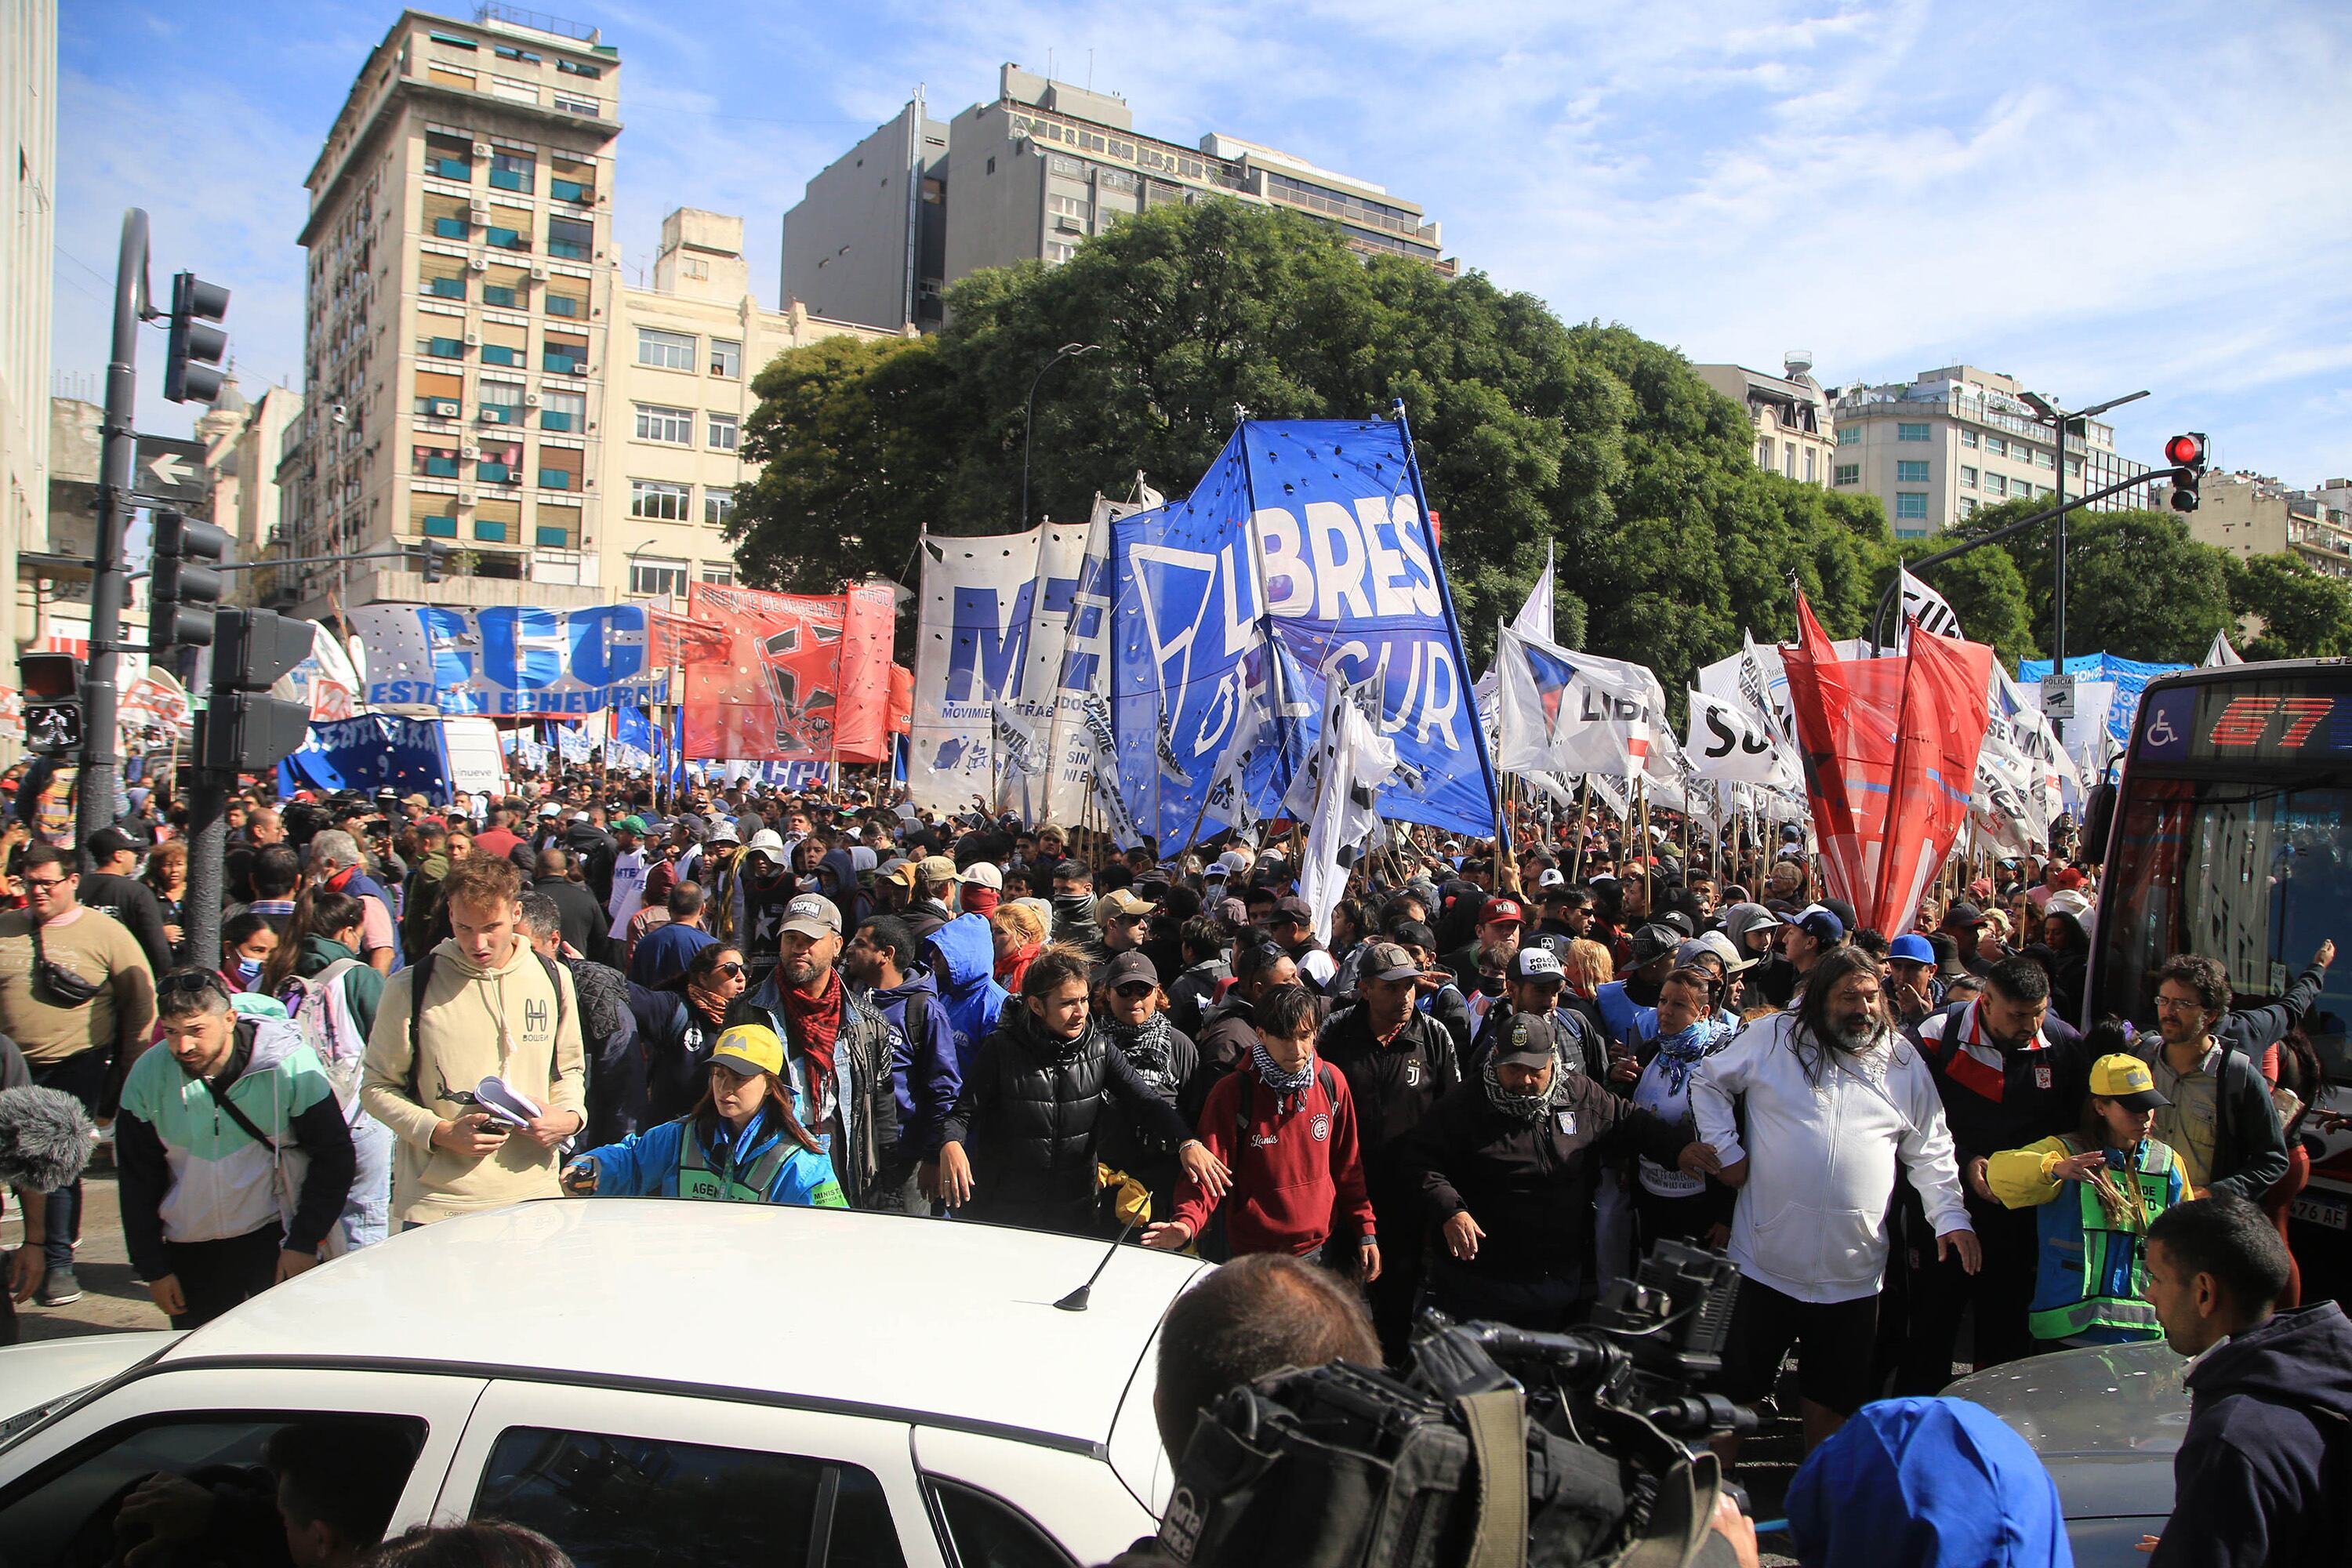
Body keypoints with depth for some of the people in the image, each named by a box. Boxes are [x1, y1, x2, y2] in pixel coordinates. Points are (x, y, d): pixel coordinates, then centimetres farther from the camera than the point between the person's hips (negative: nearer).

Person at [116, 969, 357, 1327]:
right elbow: (138, 1182, 4)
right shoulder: (147, 1076, -7)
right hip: (190, 1251, 3)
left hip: (275, 1238, -3)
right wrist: (153, 1269, 4)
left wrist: (304, 1243, -11)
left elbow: (333, 1156, -7)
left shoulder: (290, 1064, -15)